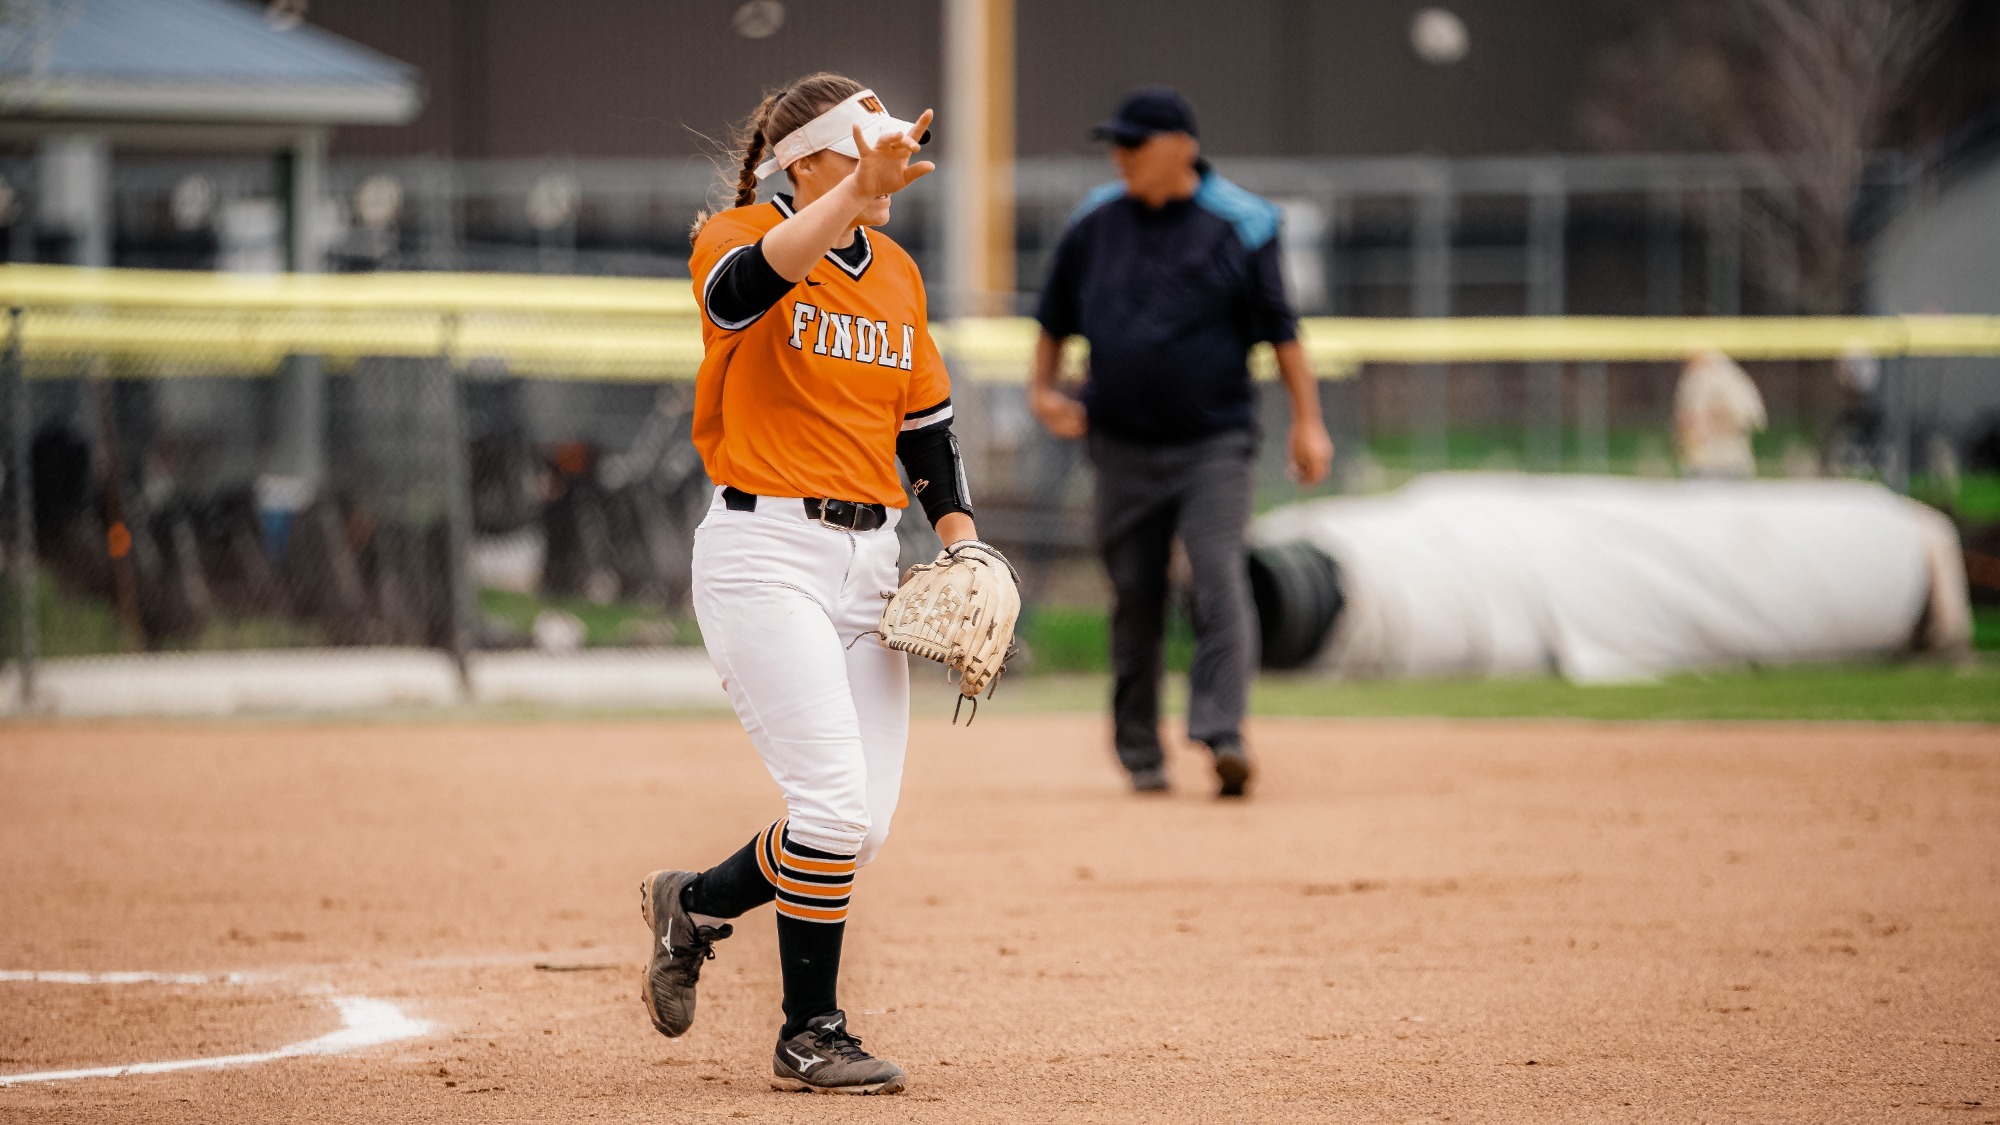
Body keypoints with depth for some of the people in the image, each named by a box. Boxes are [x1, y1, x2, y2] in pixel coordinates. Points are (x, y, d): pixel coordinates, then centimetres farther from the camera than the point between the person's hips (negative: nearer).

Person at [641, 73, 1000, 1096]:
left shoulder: (895, 273, 14)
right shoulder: (741, 239, -7)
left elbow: (927, 426, 20)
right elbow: (748, 285, -33)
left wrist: (962, 546, 6)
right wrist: (858, 191, -46)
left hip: (869, 561, 7)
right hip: (765, 555, -7)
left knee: (861, 825, 3)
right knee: (836, 801, -16)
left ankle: (695, 904, 27)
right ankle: (809, 1034, 2)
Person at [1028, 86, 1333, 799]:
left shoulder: (1239, 225, -4)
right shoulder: (1094, 224, 7)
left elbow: (1279, 330, -3)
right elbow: (1056, 317, 19)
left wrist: (1307, 421, -8)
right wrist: (1042, 387, 5)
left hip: (1213, 444, -3)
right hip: (1123, 444, 3)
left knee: (1219, 575, -17)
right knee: (1134, 597, 6)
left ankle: (1221, 736, -24)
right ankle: (1139, 754, 16)